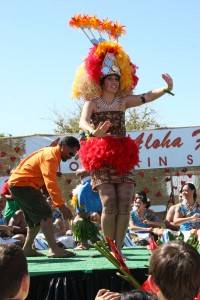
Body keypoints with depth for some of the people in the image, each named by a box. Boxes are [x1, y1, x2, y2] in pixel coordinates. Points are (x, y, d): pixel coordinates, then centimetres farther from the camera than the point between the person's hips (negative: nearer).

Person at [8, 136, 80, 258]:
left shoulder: (50, 152, 14)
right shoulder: (51, 156, -19)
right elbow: (51, 183, -30)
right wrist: (61, 205, -36)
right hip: (22, 184, -11)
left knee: (37, 218, 17)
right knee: (46, 214, -18)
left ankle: (28, 249, 23)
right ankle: (54, 249, -25)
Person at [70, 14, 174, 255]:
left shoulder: (122, 102, 12)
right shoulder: (92, 102, 2)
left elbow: (146, 97, -3)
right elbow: (82, 122, -16)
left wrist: (166, 89, -20)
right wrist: (94, 132, -38)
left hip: (122, 157, 4)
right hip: (101, 157, -4)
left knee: (125, 205, -5)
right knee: (109, 205, -12)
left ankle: (118, 248, 1)